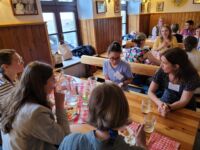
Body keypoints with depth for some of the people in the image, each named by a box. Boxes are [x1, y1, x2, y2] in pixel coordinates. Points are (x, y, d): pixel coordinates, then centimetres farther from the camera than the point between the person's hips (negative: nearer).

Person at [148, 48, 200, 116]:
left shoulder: (191, 76, -21)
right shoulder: (162, 71, -16)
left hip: (185, 109, -1)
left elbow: (184, 101, -20)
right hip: (165, 102, 2)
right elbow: (151, 91, -12)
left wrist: (169, 107, -39)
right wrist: (160, 103, -30)